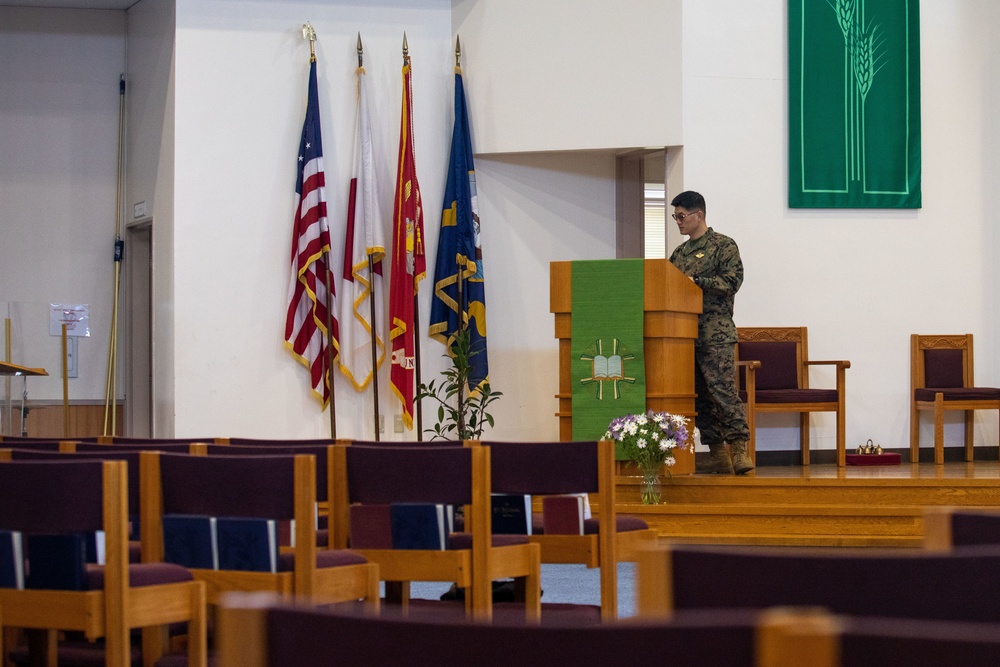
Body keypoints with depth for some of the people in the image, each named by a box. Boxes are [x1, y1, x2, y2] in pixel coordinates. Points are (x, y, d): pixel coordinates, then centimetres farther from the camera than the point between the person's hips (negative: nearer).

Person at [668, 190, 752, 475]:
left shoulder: (723, 246, 0)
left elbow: (733, 280, -12)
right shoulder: (679, 252, 20)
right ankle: (717, 456, 7)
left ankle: (740, 449, -12)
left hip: (716, 333, -7)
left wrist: (695, 281, -17)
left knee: (722, 390, -15)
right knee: (699, 395, 4)